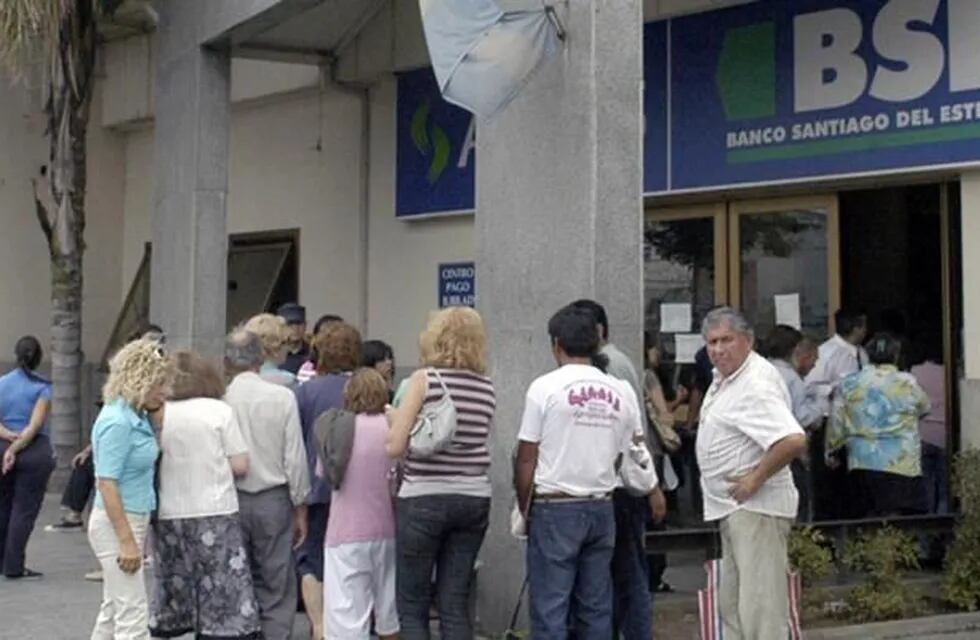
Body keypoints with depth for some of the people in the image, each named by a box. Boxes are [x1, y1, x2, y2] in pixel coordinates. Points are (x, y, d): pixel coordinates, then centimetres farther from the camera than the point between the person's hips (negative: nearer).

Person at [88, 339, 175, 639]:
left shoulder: (137, 416, 6)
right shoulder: (117, 421, -19)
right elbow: (106, 484, -21)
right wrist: (126, 541, -22)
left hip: (132, 521, 9)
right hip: (117, 524, -9)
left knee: (114, 611, 17)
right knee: (133, 616, -7)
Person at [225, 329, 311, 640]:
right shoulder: (281, 397, -8)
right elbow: (295, 458, -5)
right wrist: (300, 508, 6)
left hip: (230, 500, 1)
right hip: (273, 499, -1)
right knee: (277, 591, 5)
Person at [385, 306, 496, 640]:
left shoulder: (424, 379, -8)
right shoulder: (486, 387, 5)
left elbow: (394, 446, -10)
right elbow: (482, 441, 8)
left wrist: (393, 419, 10)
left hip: (423, 499, -4)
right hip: (473, 499, 4)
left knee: (412, 605, 6)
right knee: (455, 603, 9)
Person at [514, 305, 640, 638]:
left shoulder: (545, 387, -7)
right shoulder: (621, 391, 5)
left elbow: (526, 459, -6)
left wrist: (525, 509, 3)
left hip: (555, 509, -4)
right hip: (602, 508, 5)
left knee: (550, 610, -1)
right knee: (596, 608, 10)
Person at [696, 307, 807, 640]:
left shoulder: (757, 384, -20)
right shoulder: (724, 378, 12)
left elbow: (794, 441, -33)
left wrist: (756, 479, -22)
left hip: (755, 508, -11)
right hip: (734, 509, 11)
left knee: (761, 608, -9)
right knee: (731, 605, 18)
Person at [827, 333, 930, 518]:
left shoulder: (849, 384, 5)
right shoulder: (907, 383, -3)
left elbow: (836, 425, 7)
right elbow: (924, 408, 15)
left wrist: (831, 450, 21)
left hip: (861, 464, 4)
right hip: (900, 466, -4)